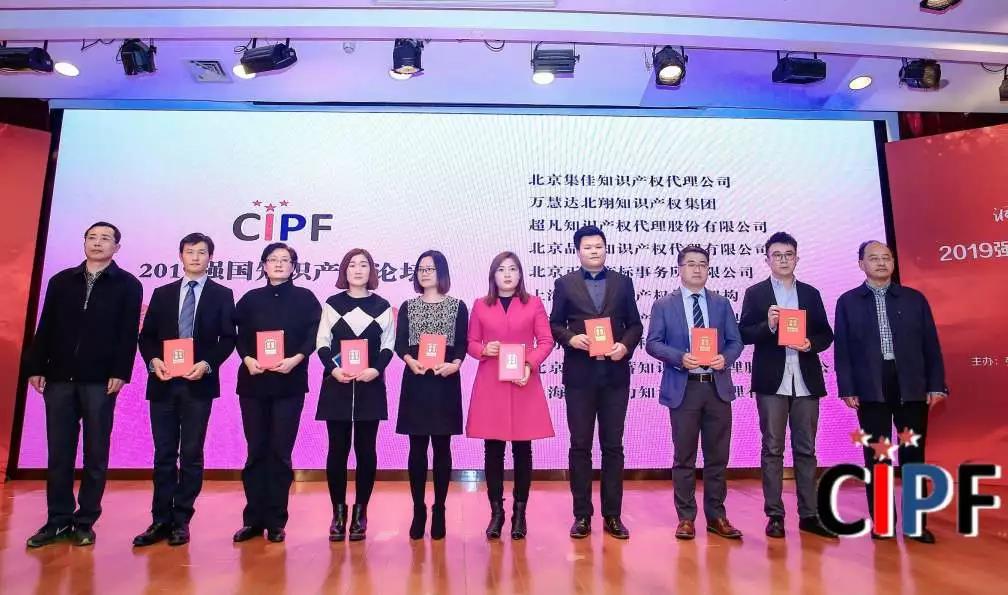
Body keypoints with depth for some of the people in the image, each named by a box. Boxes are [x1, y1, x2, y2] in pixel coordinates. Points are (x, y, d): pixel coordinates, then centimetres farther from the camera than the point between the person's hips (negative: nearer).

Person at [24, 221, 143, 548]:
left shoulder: (128, 285, 2)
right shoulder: (61, 281, 13)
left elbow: (128, 333, -4)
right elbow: (45, 328, 11)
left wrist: (120, 373, -12)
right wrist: (36, 367, 3)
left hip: (100, 380, -3)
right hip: (59, 377, 3)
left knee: (96, 453, 4)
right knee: (58, 452, 7)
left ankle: (85, 521, 13)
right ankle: (58, 520, 17)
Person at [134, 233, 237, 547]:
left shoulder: (222, 295, 5)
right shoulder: (162, 294, 14)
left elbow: (228, 339, 0)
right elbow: (146, 335, 10)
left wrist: (207, 364, -15)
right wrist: (153, 360, -8)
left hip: (199, 384, -2)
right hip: (163, 383, 3)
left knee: (191, 454, 3)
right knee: (164, 454, 7)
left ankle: (181, 521, 12)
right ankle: (161, 520, 15)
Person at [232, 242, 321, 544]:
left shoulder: (305, 298, 4)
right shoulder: (250, 299, 11)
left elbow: (313, 336, -3)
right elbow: (240, 336, 7)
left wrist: (296, 359, -18)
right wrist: (247, 359, -11)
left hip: (289, 383, -2)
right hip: (253, 382, 2)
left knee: (280, 452, 1)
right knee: (256, 451, 6)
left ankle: (276, 521, 11)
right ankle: (253, 518, 16)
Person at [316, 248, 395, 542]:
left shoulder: (382, 306, 6)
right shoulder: (332, 304, 7)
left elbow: (388, 345, 4)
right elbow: (322, 343, 3)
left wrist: (376, 369, -14)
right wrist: (333, 369, -14)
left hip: (370, 386, 0)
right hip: (337, 385, 0)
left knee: (366, 450, 3)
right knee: (338, 449, 3)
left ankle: (360, 513, 14)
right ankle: (338, 512, 14)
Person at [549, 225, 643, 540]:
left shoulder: (623, 282, 9)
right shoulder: (565, 283, 5)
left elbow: (635, 324, 8)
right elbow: (554, 324, 5)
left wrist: (625, 345, -10)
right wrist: (571, 338, -15)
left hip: (615, 374, 1)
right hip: (579, 375, -1)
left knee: (613, 445, 7)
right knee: (580, 446, 5)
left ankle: (612, 515, 18)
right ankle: (582, 515, 16)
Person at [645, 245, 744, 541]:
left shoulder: (722, 304, 12)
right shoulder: (664, 305, 4)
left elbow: (735, 342, 9)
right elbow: (653, 343, -2)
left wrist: (725, 358, -13)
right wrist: (680, 358, -18)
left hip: (717, 387, 3)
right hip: (683, 387, -2)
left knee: (718, 456, 9)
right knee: (684, 457, 5)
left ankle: (716, 516, 23)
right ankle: (686, 517, 17)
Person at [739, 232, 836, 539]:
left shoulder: (811, 294, 11)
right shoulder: (755, 293, 3)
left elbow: (826, 335, 10)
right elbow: (743, 335, -3)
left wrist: (811, 343, -10)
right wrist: (767, 326, -20)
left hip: (806, 381, 3)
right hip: (772, 381, -3)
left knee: (806, 449, 8)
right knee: (772, 449, 3)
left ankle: (809, 514, 17)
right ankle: (774, 515, 10)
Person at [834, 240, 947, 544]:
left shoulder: (915, 298, 8)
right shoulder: (847, 302, 4)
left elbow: (931, 345, 6)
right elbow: (842, 349, 0)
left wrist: (936, 385, -1)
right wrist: (847, 389, -6)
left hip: (912, 388, 1)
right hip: (870, 390, -1)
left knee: (913, 455, 7)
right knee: (876, 457, 5)